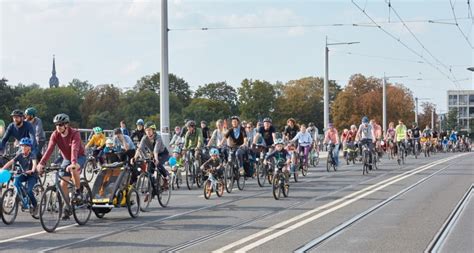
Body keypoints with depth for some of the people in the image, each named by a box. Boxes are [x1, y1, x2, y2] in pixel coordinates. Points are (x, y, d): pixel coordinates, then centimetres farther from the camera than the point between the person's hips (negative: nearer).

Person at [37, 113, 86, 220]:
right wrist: (41, 163, -40)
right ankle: (67, 208, 7)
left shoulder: (74, 134, -28)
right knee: (63, 183, -6)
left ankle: (78, 193, -16)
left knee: (73, 169, -38)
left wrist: (73, 163, -58)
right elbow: (49, 149, -26)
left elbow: (74, 149, -42)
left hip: (79, 157, -5)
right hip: (66, 159, 5)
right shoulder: (55, 135, -15)